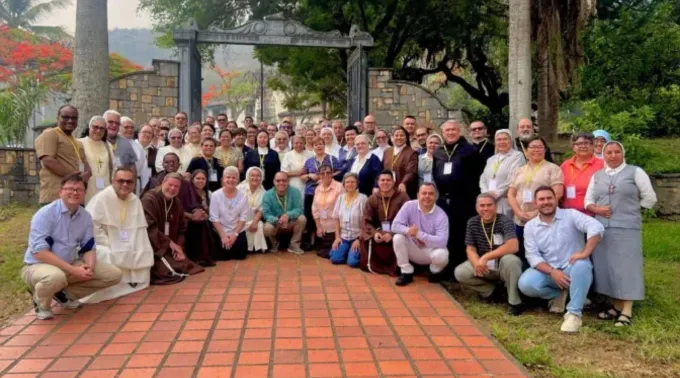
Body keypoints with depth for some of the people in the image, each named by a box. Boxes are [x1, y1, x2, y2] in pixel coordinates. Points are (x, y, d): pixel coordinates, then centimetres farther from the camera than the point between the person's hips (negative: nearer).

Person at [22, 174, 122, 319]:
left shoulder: (86, 216, 0)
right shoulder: (45, 214, -18)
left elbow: (88, 247, 7)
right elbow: (39, 251, -25)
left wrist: (89, 267, -16)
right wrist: (73, 270, -30)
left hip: (71, 264, 6)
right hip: (38, 266, -6)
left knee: (114, 274, -4)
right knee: (56, 276, -42)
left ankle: (64, 294, 7)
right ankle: (41, 302, -5)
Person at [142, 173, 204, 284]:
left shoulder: (177, 202, 11)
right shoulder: (149, 199, -12)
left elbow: (182, 229, 14)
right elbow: (149, 227, -23)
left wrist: (179, 247, -3)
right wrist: (169, 242, -21)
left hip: (170, 248, 7)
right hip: (152, 247, -7)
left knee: (186, 266, -8)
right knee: (169, 271, -24)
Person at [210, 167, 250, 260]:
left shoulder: (243, 196, -4)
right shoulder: (215, 195, -10)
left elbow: (243, 217, -4)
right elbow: (214, 218, -9)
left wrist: (235, 234, -12)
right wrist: (223, 236, -14)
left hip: (238, 232, 1)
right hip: (221, 233, -1)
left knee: (240, 256, -2)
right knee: (222, 257, -4)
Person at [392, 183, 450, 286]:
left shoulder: (441, 215, -19)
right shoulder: (409, 206, -12)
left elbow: (442, 242, -29)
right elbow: (395, 226, -17)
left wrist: (419, 234, -33)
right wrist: (409, 231, -36)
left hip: (432, 250, -2)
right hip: (414, 250, 2)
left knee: (441, 255, -35)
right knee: (397, 238, -24)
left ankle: (436, 271, 4)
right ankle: (406, 273, -8)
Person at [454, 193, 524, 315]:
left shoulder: (505, 221, -17)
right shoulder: (472, 223, -3)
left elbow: (513, 246, -32)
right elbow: (470, 249, -2)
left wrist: (486, 257, -34)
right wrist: (477, 263, -25)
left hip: (503, 265, -4)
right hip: (484, 267, 4)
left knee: (510, 260, -38)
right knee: (459, 273, -20)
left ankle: (514, 302, -20)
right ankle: (492, 290, 0)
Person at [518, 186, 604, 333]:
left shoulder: (571, 215, -6)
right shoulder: (530, 226, 2)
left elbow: (596, 227, -22)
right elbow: (533, 256, -5)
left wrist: (585, 253, -32)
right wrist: (552, 272, -21)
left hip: (572, 269, -3)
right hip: (548, 271, 3)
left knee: (581, 266, -37)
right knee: (525, 283, -24)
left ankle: (574, 313, -26)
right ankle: (558, 295, 7)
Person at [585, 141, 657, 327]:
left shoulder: (635, 172, 2)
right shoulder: (597, 175, 14)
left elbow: (650, 198, 2)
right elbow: (588, 200, 13)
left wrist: (630, 210, 2)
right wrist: (597, 209, -6)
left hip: (627, 228, -4)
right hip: (602, 228, 5)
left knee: (626, 267, -4)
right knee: (607, 267, 6)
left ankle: (627, 311, 0)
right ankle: (617, 306, 17)